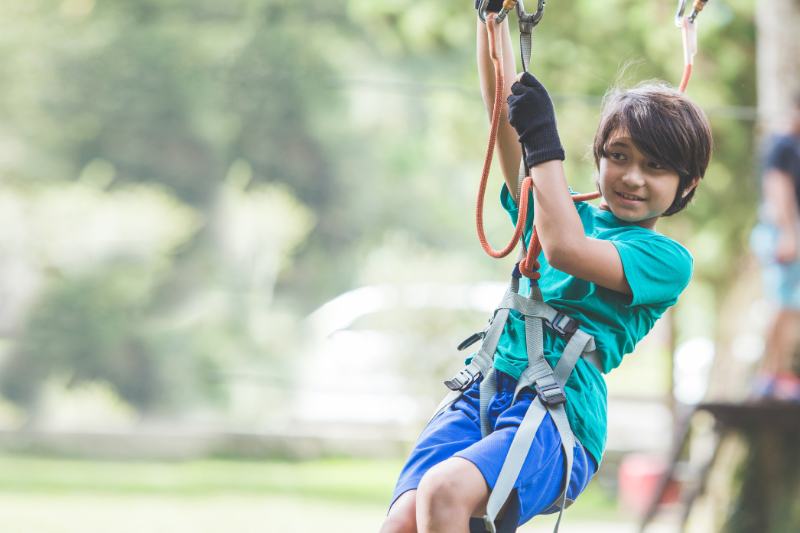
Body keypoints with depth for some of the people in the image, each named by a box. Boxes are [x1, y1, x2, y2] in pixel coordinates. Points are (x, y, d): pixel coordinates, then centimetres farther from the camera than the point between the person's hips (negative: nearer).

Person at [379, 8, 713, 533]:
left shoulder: (667, 259, 5)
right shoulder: (568, 212, 22)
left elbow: (565, 250, -12)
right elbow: (504, 104, 18)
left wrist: (543, 140, -10)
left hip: (559, 418, -5)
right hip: (482, 397, 5)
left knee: (444, 490, -35)